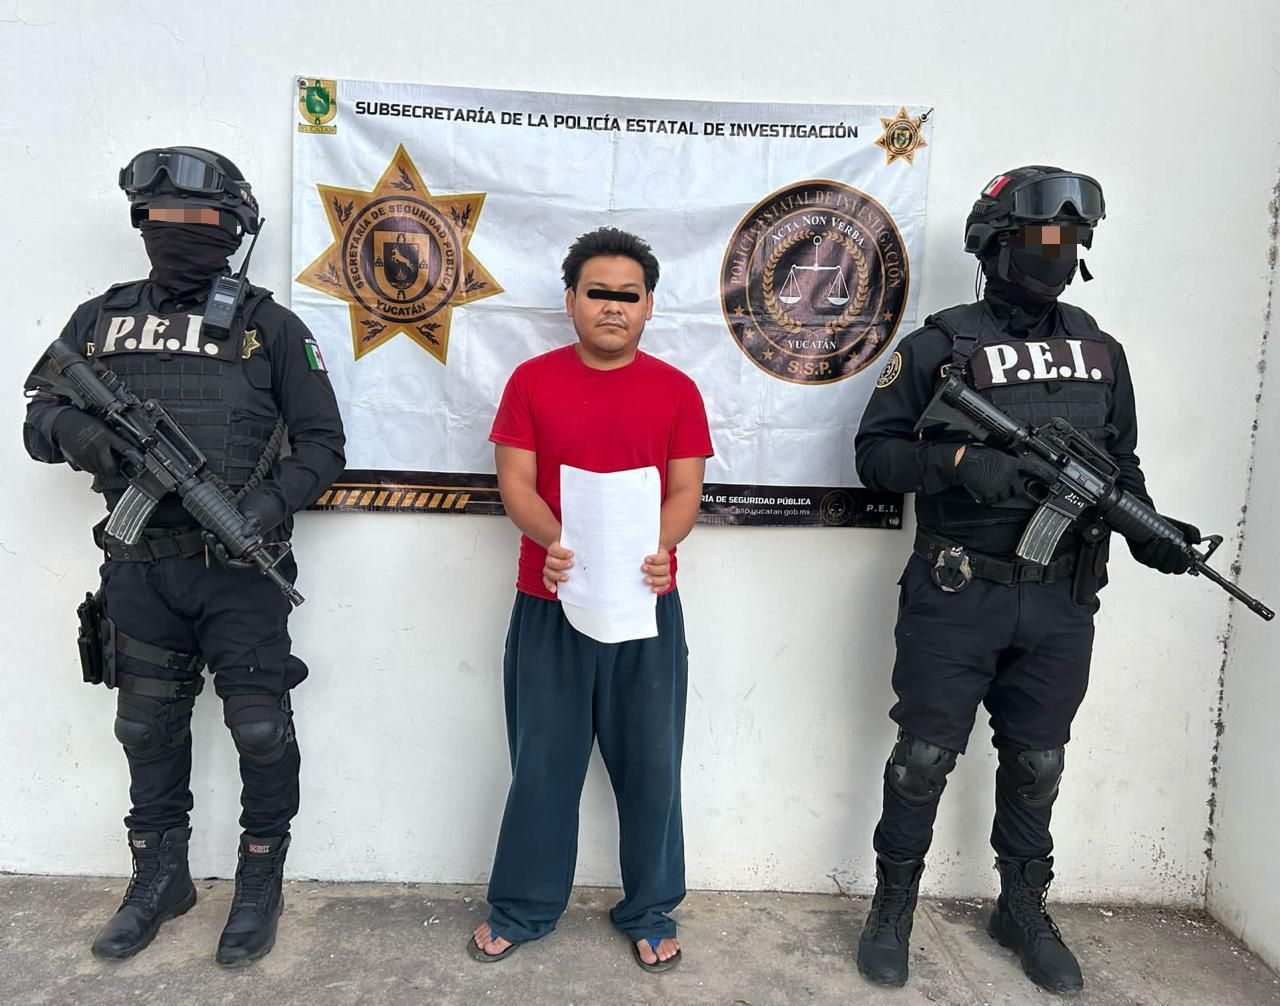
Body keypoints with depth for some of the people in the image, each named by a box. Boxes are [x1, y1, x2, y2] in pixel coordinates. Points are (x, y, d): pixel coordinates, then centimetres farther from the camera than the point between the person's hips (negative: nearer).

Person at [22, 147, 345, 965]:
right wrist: (68, 428, -12)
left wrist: (274, 502, -18)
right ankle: (160, 878, 36)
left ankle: (260, 882, 24)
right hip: (139, 569, 4)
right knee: (149, 730, 16)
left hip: (241, 569, -4)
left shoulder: (270, 327, -1)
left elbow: (322, 443, -1)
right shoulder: (98, 320, 9)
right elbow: (39, 420, 12)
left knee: (261, 729, 2)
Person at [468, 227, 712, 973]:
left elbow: (686, 492, 0)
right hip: (550, 602, 0)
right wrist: (554, 541, -21)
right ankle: (522, 909, 29)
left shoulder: (676, 390, 3)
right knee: (543, 763, 10)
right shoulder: (532, 380, 2)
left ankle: (650, 913, 28)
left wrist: (658, 549, -21)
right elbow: (515, 482, -2)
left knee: (650, 764, 9)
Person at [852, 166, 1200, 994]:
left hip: (1061, 605, 5)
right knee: (925, 758, 5)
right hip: (955, 596, -4)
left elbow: (1120, 459, 17)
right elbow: (875, 453, -6)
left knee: (1036, 765, 16)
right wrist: (955, 461, -23)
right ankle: (894, 909, 25)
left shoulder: (1101, 352, 10)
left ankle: (1025, 910, 36)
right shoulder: (938, 347, -4)